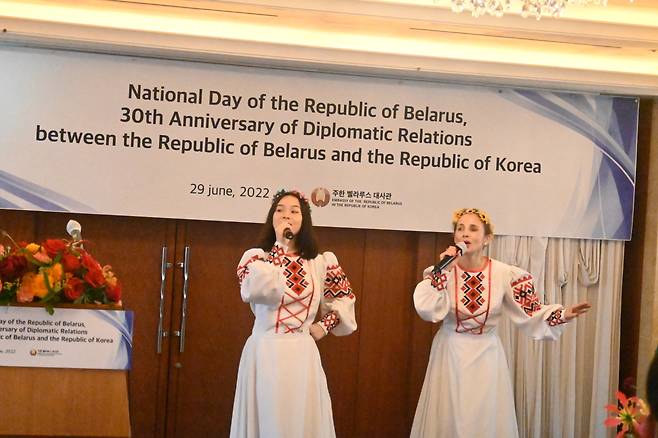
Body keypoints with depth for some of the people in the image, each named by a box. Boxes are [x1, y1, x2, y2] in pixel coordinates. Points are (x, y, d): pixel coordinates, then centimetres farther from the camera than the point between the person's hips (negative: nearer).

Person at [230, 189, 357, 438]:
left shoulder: (320, 262, 8)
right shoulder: (255, 257, 2)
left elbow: (345, 298, 22)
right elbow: (257, 291, -19)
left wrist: (324, 326, 7)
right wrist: (279, 244, -12)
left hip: (301, 354, 2)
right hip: (263, 353, -2)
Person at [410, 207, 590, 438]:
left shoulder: (504, 274, -9)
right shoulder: (443, 271, -8)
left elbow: (530, 312, -5)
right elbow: (427, 310, -21)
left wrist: (562, 315, -19)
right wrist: (442, 271, -22)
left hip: (486, 357, 0)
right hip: (450, 355, 0)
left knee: (486, 419, 6)